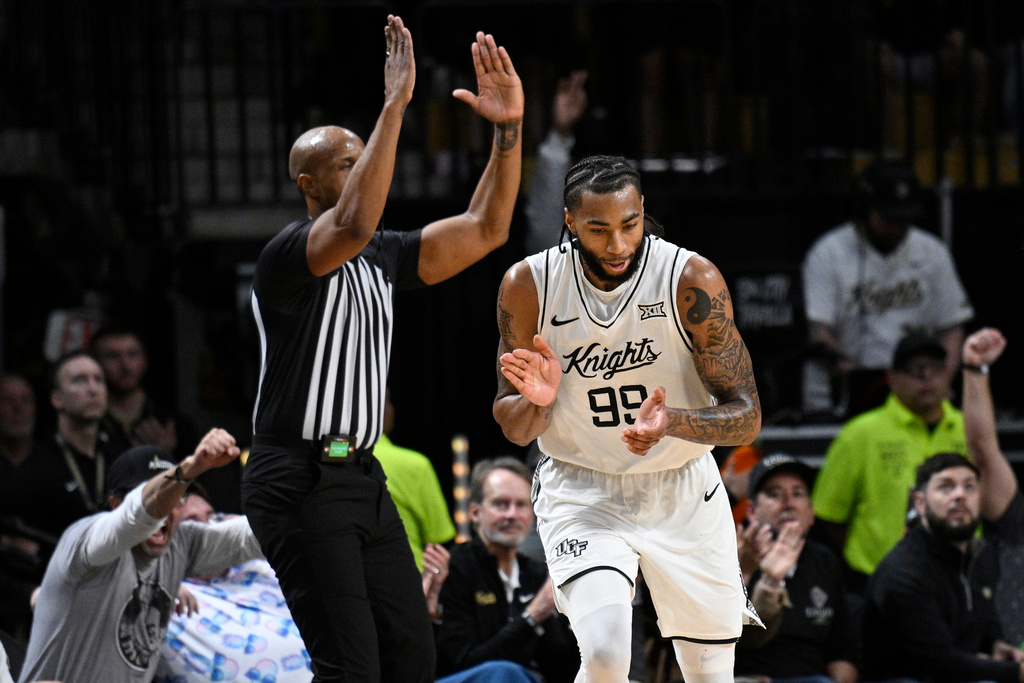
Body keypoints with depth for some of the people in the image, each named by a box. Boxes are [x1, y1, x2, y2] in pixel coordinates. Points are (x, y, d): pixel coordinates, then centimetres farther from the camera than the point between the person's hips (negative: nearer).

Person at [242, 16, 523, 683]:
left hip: (360, 476, 9)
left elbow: (484, 230, 13)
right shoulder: (290, 254, -12)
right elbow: (353, 225, -33)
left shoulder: (382, 258, 14)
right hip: (300, 480, -9)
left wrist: (509, 129, 1)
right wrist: (394, 106, -32)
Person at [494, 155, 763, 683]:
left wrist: (672, 422, -36)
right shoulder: (528, 286, -13)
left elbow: (746, 416, -15)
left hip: (684, 495, 1)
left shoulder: (694, 282, -18)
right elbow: (514, 430, -4)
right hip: (581, 495, -1)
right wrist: (536, 401, -28)